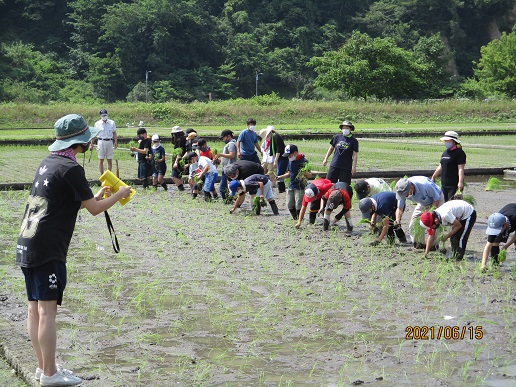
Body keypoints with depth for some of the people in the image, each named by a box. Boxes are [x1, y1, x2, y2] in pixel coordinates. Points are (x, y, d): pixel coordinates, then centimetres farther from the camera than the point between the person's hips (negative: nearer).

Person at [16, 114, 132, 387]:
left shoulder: (47, 163, 15)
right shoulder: (70, 168, -11)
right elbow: (94, 209, -6)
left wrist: (97, 196, 23)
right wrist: (119, 195, 9)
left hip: (26, 244, 9)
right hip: (47, 248, -9)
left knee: (35, 309, 12)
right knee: (47, 310, -5)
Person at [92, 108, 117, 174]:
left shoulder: (112, 123, 8)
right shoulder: (97, 123, 3)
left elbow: (114, 133, 11)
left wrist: (116, 142, 1)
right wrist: (92, 143, 3)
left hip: (109, 142, 2)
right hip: (101, 141, -2)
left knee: (110, 160, 4)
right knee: (101, 159, -2)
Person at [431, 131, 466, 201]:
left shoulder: (459, 153, -9)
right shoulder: (445, 152, 16)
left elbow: (461, 169, -17)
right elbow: (440, 167, 24)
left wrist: (460, 182, -27)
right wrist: (433, 177, 28)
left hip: (454, 185, -8)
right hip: (444, 184, 8)